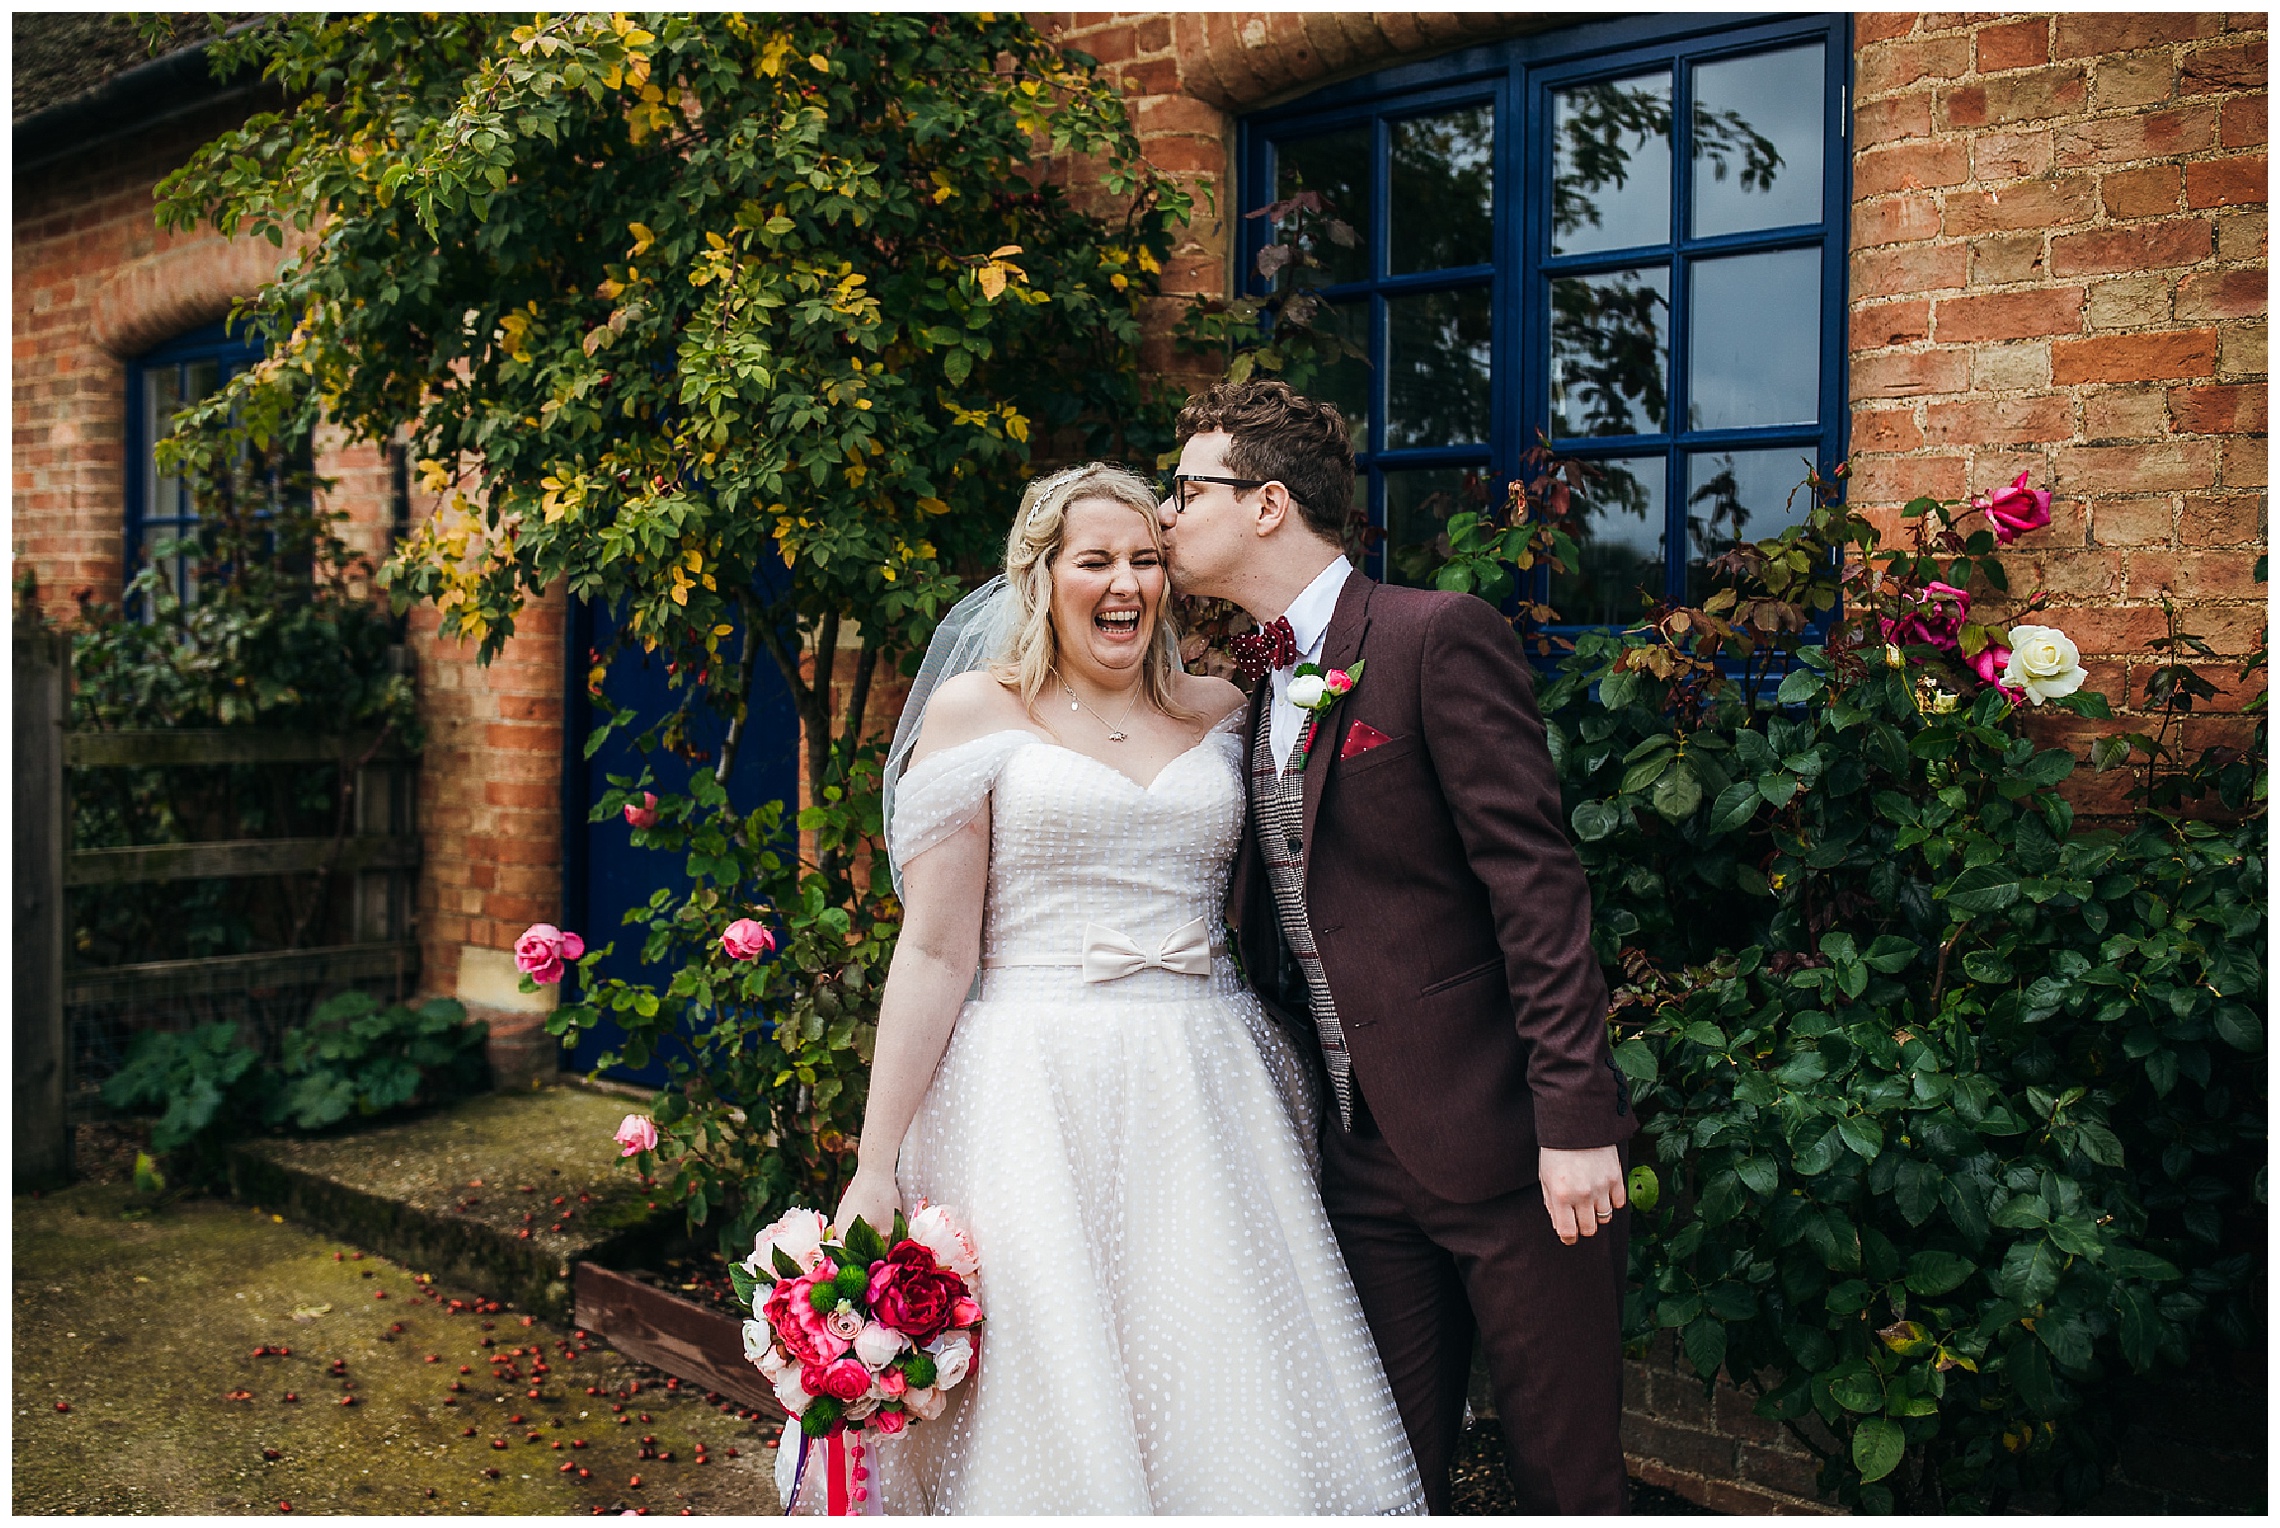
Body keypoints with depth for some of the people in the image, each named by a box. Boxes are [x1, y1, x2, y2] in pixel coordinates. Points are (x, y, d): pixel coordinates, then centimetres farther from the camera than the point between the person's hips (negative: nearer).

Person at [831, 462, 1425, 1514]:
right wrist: (875, 1170, -7)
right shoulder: (974, 710, 0)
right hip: (1040, 1100, -3)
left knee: (1231, 1410, 4)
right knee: (1057, 1410, 1)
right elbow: (935, 952, -4)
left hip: (1208, 1101, 4)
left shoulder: (1222, 711, 12)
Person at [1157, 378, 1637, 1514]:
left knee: (1564, 1473, 6)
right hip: (1365, 1154, 7)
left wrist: (1574, 1117, -18)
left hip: (1502, 1135, -7)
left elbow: (1535, 880, -15)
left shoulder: (1441, 638, -10)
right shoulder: (1253, 686, 13)